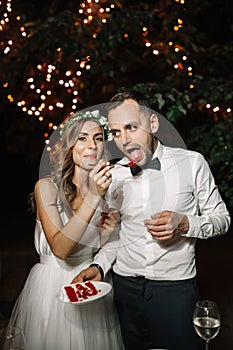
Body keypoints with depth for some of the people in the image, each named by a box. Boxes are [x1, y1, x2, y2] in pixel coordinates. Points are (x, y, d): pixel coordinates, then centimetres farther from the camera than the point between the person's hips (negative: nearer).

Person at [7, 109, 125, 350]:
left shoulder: (106, 187, 1)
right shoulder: (47, 186, -12)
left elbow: (99, 249, 9)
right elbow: (59, 248, -24)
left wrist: (107, 233, -13)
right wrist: (92, 197, -29)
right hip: (53, 286, -4)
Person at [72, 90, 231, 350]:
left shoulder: (192, 163, -7)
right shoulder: (114, 176, 2)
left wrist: (184, 223, -18)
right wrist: (99, 266, -3)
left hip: (175, 288, -2)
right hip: (125, 287, 3)